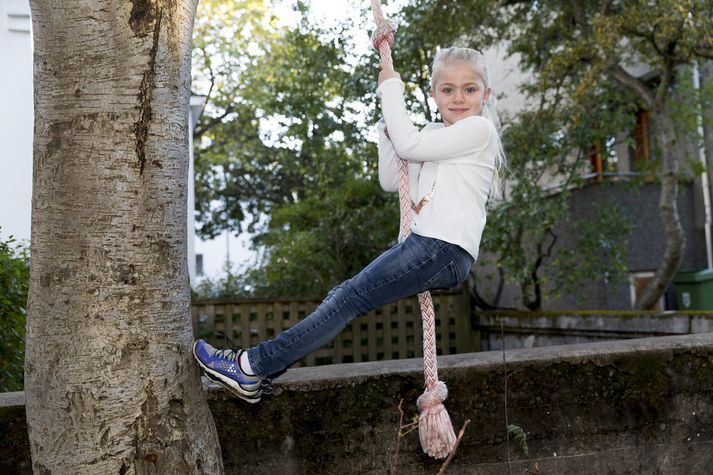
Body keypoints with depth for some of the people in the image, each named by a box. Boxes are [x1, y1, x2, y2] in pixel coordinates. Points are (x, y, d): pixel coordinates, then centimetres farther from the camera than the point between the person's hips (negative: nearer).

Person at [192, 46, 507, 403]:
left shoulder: (479, 129, -3)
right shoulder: (434, 133, 24)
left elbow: (408, 145, -12)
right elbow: (390, 181, 18)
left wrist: (391, 90, 0)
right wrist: (389, 122, 11)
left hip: (444, 249, -8)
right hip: (423, 244, 8)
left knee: (350, 297, -12)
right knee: (342, 296, 0)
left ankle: (252, 365, -9)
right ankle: (258, 373, 1)